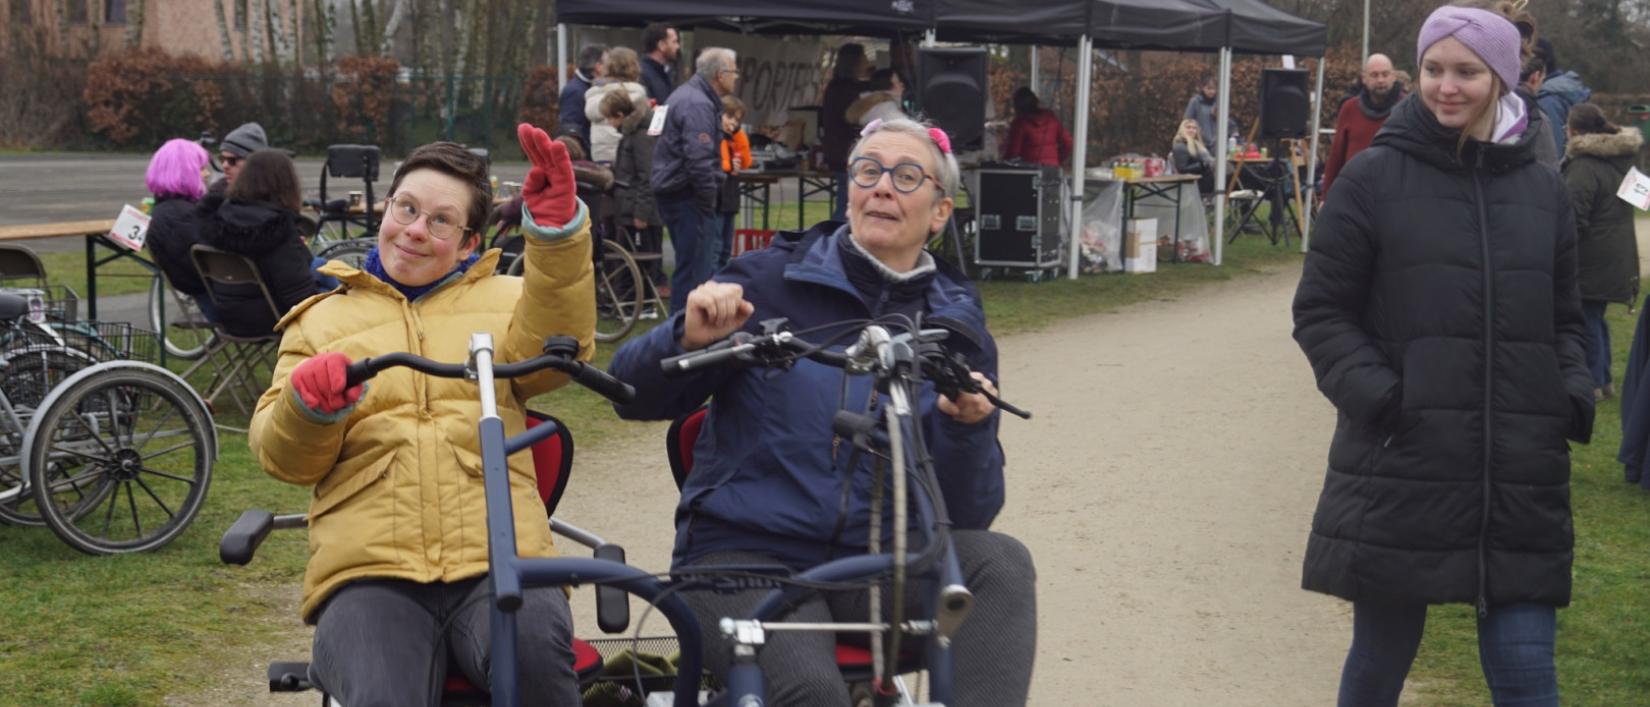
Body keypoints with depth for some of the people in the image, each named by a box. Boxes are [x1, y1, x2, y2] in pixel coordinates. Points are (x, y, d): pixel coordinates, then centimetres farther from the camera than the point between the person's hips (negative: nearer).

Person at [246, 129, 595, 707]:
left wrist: (558, 230, -17)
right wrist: (306, 406, -11)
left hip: (499, 559, 1)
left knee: (539, 654, -33)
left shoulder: (503, 300, 22)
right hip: (368, 569, 0)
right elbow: (285, 458, 12)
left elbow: (558, 349, -2)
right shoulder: (325, 318, 23)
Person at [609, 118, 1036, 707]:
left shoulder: (955, 327, 6)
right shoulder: (771, 280, -1)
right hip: (746, 554, -3)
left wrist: (965, 427, -18)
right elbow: (634, 397, -1)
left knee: (999, 562, -25)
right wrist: (689, 340, -21)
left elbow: (968, 515, 1)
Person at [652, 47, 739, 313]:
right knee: (696, 267, -8)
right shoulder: (698, 105, -19)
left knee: (702, 263, 18)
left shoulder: (686, 94, 16)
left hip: (672, 190, 11)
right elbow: (698, 159, -27)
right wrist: (709, 197, -15)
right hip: (687, 195, -11)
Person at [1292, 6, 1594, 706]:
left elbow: (1564, 316, 19)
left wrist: (1575, 394, 1)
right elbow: (1320, 311, 0)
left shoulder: (1541, 188, 9)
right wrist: (1375, 395, -14)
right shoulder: (1374, 178, -2)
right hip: (1398, 474, -2)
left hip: (1521, 479, 3)